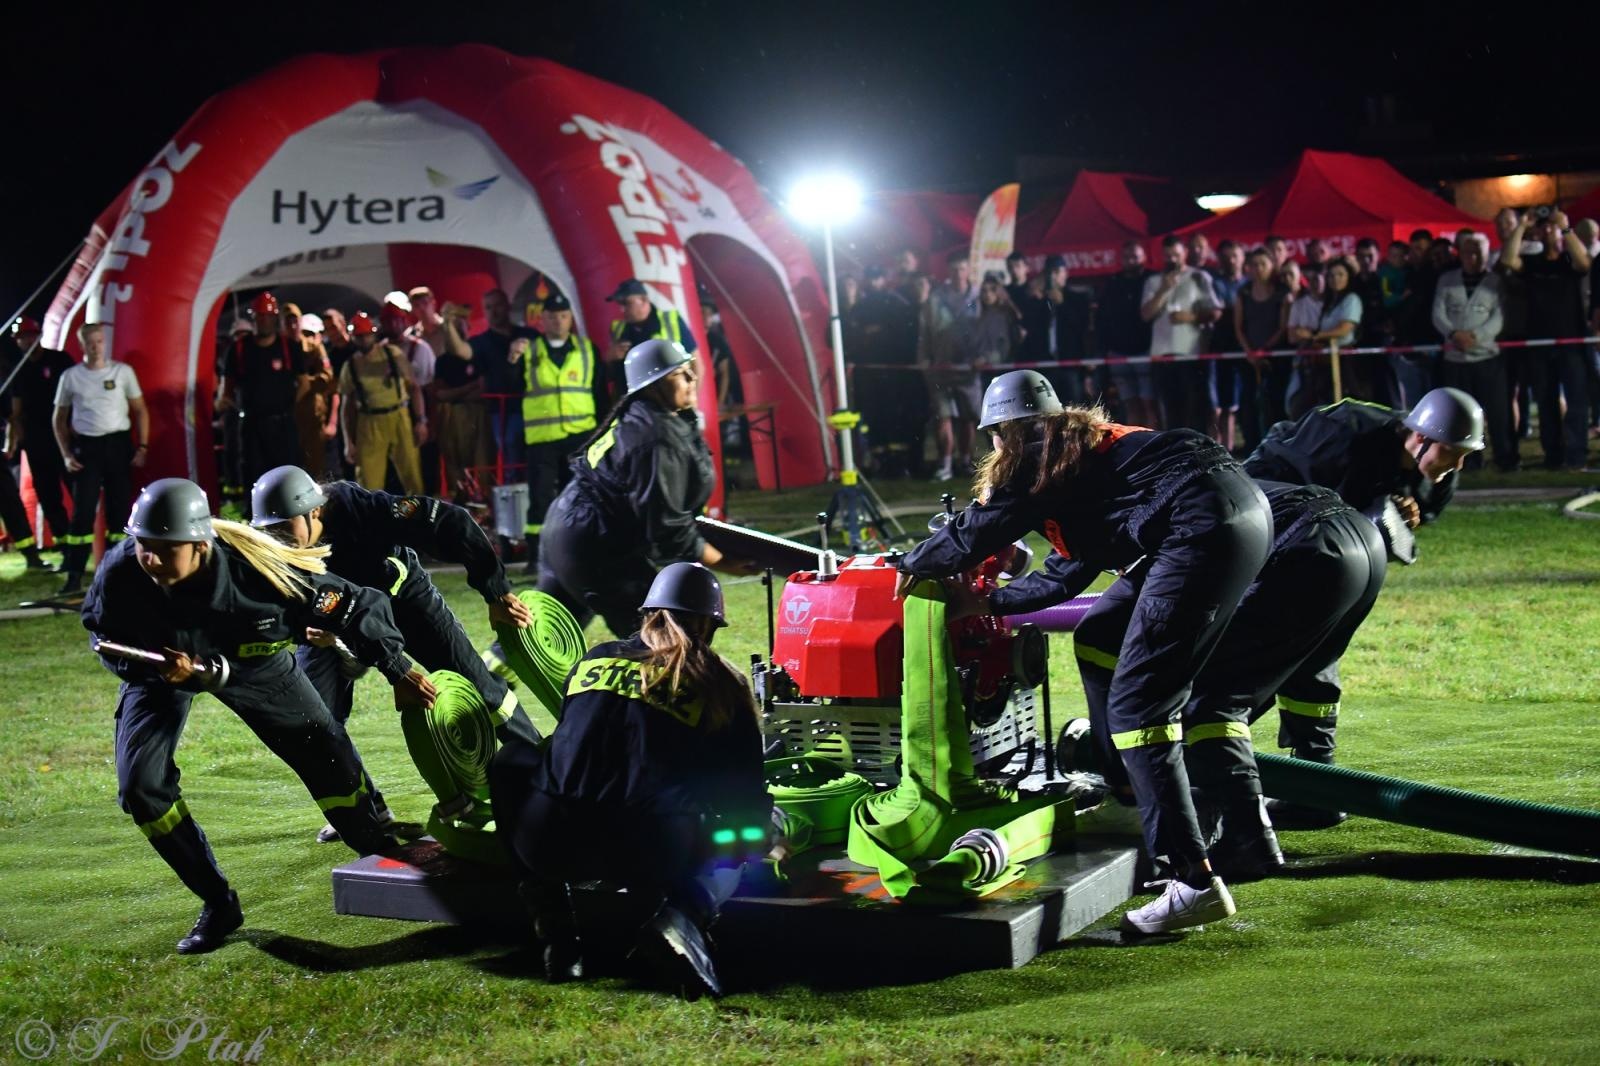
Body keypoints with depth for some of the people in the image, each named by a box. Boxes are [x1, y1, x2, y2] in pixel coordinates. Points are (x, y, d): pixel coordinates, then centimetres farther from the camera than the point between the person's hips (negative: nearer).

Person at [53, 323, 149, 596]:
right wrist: (66, 455, 2)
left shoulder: (123, 371, 3)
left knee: (120, 508, 3)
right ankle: (74, 575, -2)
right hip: (86, 446, 0)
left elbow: (140, 411, 7)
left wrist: (142, 447, -1)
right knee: (83, 510, -5)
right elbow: (59, 420, 12)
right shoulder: (71, 377, 4)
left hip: (118, 444, 0)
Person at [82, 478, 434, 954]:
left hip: (250, 661, -1)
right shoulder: (120, 574, -37)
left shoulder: (256, 569, -39)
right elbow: (104, 637, -15)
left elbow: (352, 607, -24)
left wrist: (399, 671, -14)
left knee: (328, 757, -2)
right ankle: (218, 904, 3)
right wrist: (161, 668, -36)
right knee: (140, 785, -15)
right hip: (157, 666, 1)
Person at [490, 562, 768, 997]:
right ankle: (683, 913, -7)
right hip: (649, 857, -2)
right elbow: (746, 788, 15)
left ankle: (553, 928, 19)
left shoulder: (593, 660, 22)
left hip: (550, 843, 2)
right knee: (727, 852, 29)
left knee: (511, 761, 32)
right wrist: (758, 836, 37)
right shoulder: (722, 685, 13)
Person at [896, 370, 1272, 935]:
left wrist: (911, 566, 26)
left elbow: (973, 534, 8)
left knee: (1135, 705, -10)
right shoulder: (1086, 445, 29)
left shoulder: (1039, 454, 4)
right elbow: (1067, 577, 32)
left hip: (1206, 526, -10)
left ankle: (1193, 881, -15)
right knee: (1100, 639, 25)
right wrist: (989, 603, 39)